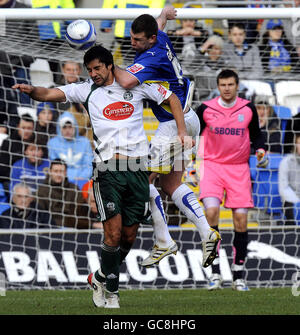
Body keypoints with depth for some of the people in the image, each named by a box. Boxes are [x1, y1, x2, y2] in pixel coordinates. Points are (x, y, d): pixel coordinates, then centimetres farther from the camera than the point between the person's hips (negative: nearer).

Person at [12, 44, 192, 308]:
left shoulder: (137, 86, 8)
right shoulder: (86, 90, 6)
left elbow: (172, 99, 18)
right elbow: (50, 94, -5)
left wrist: (182, 132, 9)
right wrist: (31, 91, -26)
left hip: (137, 168, 2)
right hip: (107, 169, -2)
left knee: (129, 236, 5)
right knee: (113, 234, -13)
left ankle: (101, 277, 29)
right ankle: (111, 294, 2)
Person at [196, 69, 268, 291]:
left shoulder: (248, 109, 2)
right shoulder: (206, 109, -1)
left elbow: (256, 134, 15)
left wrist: (261, 151, -4)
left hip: (239, 168, 1)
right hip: (212, 165, -1)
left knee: (241, 219, -3)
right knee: (211, 211, -22)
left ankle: (239, 276, 9)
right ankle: (215, 271, -15)